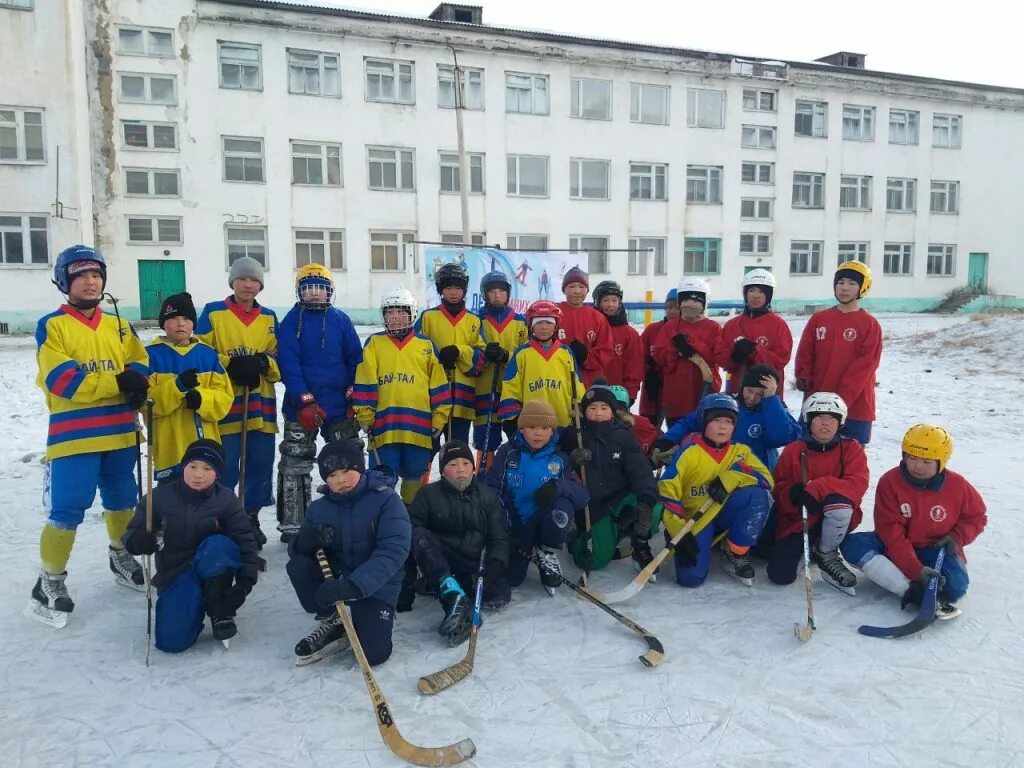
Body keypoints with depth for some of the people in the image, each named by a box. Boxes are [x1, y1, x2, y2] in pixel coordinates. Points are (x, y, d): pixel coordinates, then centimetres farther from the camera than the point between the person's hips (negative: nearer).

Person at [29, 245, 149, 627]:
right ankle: (50, 582, 12)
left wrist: (136, 383, -19)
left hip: (119, 434, 5)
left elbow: (140, 364, 5)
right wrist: (117, 383, -21)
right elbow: (60, 379, -15)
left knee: (122, 502, 18)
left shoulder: (119, 326, 12)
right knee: (67, 511, -6)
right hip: (73, 436, -5)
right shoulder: (51, 325, -4)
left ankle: (121, 558, 40)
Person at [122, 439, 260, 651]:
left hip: (214, 572, 0)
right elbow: (130, 538, -3)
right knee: (172, 642, -20)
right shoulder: (160, 497, -7)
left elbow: (245, 542, -9)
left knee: (218, 545, -35)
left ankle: (220, 611, -14)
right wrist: (145, 541, -28)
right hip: (174, 574, 0)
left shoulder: (226, 500, -8)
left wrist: (245, 582, -21)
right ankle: (195, 605, 14)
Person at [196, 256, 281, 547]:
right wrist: (230, 365, -16)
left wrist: (263, 364, -12)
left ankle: (251, 518, 23)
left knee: (261, 464, 7)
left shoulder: (269, 317, 11)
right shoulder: (213, 313, 1)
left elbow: (278, 359, 10)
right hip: (225, 405, -4)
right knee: (226, 467, -5)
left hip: (261, 405, 4)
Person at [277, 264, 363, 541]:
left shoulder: (341, 320, 4)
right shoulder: (291, 321, -2)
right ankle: (292, 524, 12)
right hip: (302, 405, -2)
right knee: (294, 464, 2)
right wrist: (305, 401, -19)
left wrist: (356, 395, -2)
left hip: (340, 406, 3)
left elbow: (356, 358, 5)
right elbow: (288, 363, -11)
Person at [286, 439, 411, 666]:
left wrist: (353, 585, -38)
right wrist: (307, 539, -27)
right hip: (335, 576, 4)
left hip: (376, 585, -4)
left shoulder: (385, 498, -15)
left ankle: (375, 617, 17)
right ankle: (332, 622, 1)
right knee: (297, 566, -22)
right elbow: (297, 549, 0)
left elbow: (394, 550, -26)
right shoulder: (319, 509, 0)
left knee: (374, 653, -19)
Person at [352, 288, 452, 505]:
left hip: (419, 428, 1)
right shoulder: (374, 343, 6)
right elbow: (365, 385, 3)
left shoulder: (426, 346, 9)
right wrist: (365, 418, -1)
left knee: (414, 477, 13)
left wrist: (438, 424, 6)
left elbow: (438, 388, 9)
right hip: (384, 428, -1)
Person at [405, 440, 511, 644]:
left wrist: (495, 564, -15)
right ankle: (452, 592, -41)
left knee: (499, 596, -28)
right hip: (440, 563, 0)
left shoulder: (487, 496, 7)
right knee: (419, 535, -33)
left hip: (475, 565, 1)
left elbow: (498, 537, 5)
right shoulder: (428, 494, 1)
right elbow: (412, 531, -5)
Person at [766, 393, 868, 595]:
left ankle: (826, 554, -10)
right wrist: (793, 494, -27)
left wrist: (816, 489, -32)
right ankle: (806, 548, 19)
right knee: (780, 575, -16)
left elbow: (858, 483, -19)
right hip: (798, 520, 1)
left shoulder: (851, 448, -3)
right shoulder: (793, 450, -2)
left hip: (837, 522, -1)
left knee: (839, 502, -38)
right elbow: (778, 489, -1)